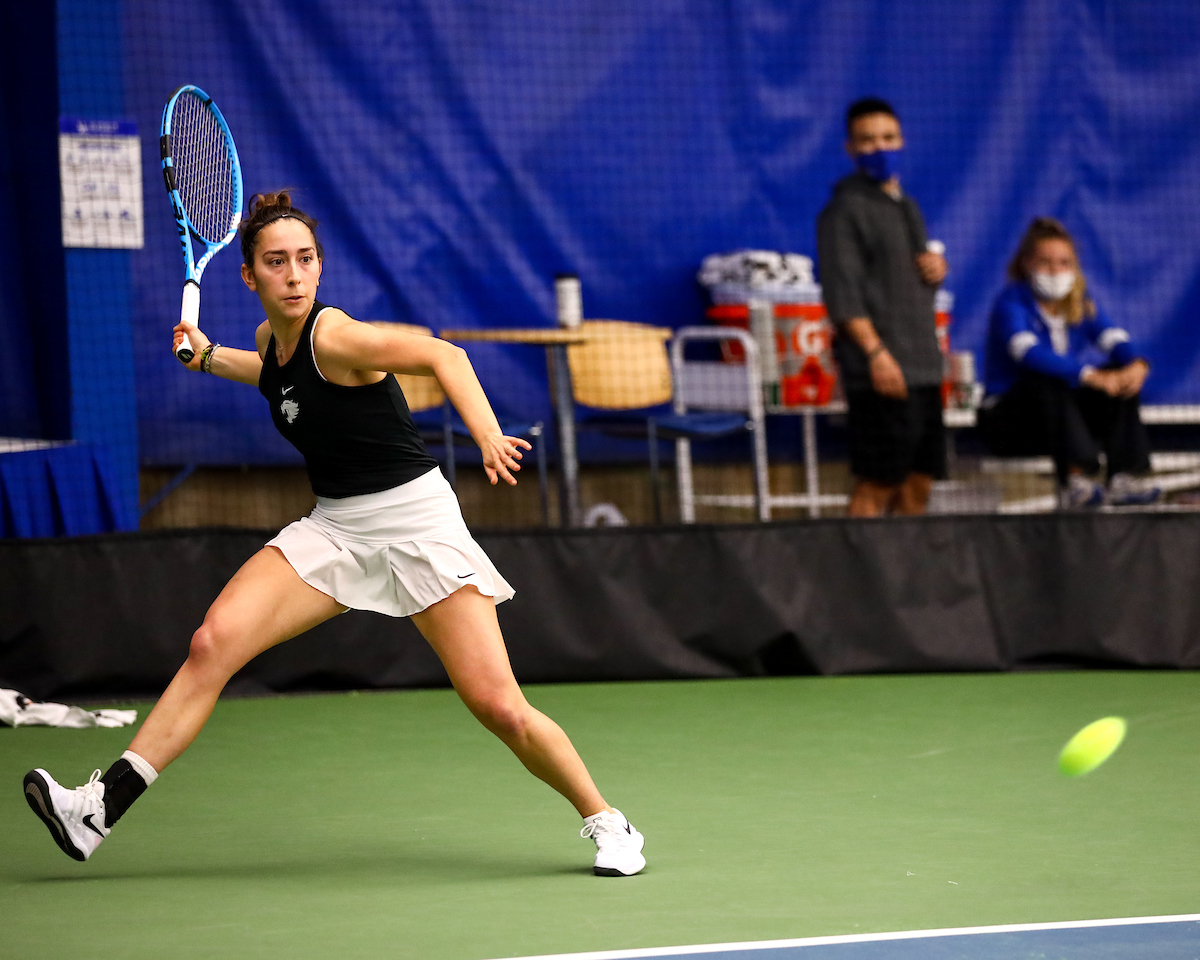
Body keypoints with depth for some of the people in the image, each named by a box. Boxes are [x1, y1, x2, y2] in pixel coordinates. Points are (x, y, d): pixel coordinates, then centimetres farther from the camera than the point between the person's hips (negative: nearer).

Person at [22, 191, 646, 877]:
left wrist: (488, 435, -45)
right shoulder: (273, 338, 5)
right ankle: (99, 810, -12)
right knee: (212, 645, -11)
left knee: (499, 707, -13)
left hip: (416, 520, -6)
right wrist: (209, 356, 20)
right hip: (334, 529, 6)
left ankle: (606, 822, 10)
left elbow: (441, 356, -30)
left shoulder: (333, 334, -18)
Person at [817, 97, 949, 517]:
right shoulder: (845, 209, -6)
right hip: (881, 372, -8)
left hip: (923, 369, 8)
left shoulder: (907, 206, 20)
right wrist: (876, 352, -23)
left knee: (918, 484, 8)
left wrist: (936, 267, 6)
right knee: (876, 483, -9)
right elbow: (842, 292, -14)